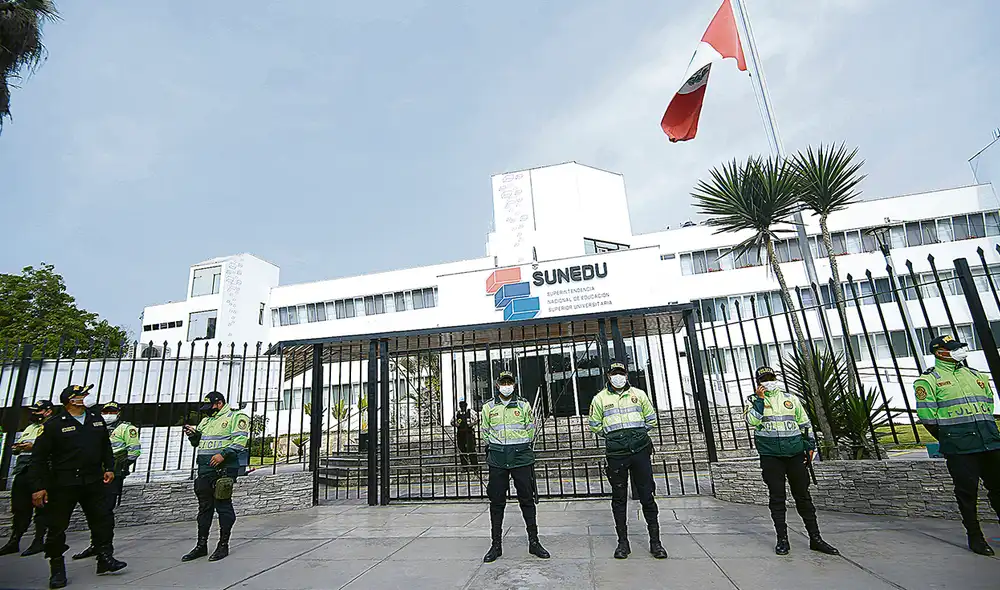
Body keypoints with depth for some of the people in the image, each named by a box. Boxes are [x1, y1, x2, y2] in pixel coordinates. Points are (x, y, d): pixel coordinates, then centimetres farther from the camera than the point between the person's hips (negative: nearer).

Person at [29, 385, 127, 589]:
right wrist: (38, 486, -12)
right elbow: (39, 458, -7)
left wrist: (109, 468, 11)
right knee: (57, 526, 6)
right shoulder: (54, 425, -9)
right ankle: (57, 569, 24)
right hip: (62, 484, -4)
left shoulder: (97, 419, 8)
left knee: (103, 519, 6)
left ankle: (105, 560, 18)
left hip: (93, 482, 4)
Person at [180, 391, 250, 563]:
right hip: (205, 469, 8)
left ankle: (223, 545, 10)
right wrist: (193, 434, 6)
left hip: (223, 468, -7)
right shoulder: (206, 420, 21)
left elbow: (240, 440, -14)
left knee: (223, 506, -1)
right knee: (204, 507, 14)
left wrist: (223, 454, -24)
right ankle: (201, 545, 25)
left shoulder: (236, 417, -4)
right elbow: (198, 442, 26)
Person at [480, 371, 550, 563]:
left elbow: (530, 430, 12)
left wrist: (520, 447, 10)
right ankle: (496, 545, 18)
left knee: (527, 500, 5)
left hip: (521, 458, 0)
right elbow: (485, 432, 13)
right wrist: (496, 447, 10)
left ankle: (534, 542, 18)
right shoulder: (488, 407, 5)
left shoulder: (524, 405, 5)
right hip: (497, 460, 0)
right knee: (496, 502, 6)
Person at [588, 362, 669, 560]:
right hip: (616, 454, 0)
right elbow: (595, 426, 10)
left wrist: (637, 433, 9)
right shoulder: (600, 398, 5)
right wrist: (612, 435, 5)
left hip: (640, 451, 1)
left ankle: (655, 541, 18)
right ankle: (623, 542, 18)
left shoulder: (639, 394, 9)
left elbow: (651, 420, 14)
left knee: (647, 496, 5)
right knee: (619, 497, 7)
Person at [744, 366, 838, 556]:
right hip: (770, 456, -2)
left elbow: (805, 423, 18)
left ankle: (815, 538, 19)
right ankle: (782, 539, 11)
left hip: (795, 454, 2)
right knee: (776, 497, 3)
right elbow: (752, 421, -14)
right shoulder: (754, 400, 3)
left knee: (803, 496, 8)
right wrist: (760, 399, -15)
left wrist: (810, 446, 12)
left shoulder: (790, 398, 12)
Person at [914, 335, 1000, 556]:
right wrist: (948, 439, 0)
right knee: (967, 490, 0)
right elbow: (926, 415, -6)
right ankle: (975, 536, 12)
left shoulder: (976, 375, 17)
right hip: (958, 447, -6)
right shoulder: (928, 379, -3)